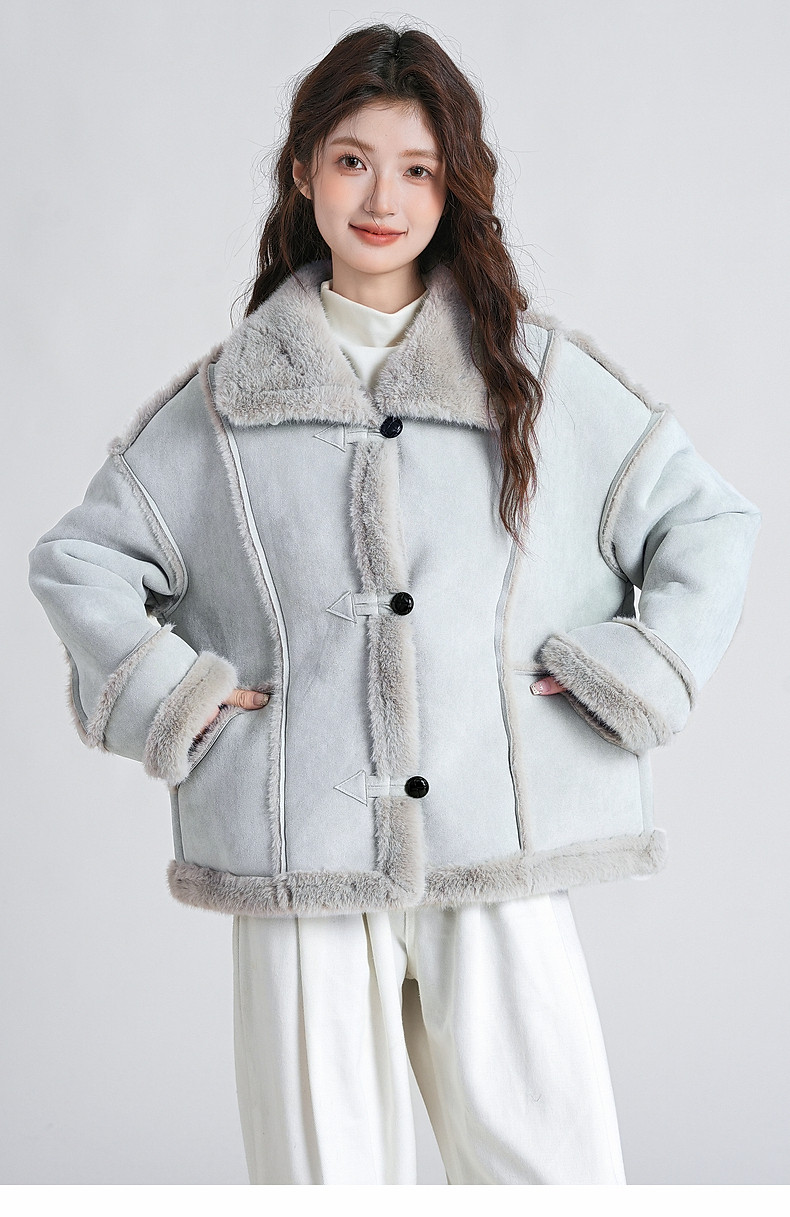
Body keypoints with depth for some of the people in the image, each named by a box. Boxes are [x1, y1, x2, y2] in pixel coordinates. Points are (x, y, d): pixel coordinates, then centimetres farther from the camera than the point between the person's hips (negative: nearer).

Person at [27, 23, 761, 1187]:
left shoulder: (545, 377, 9)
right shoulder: (224, 398, 10)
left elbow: (710, 522, 14)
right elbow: (79, 558, 17)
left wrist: (629, 678, 2)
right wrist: (168, 699, 4)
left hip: (502, 869, 0)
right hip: (303, 874, 0)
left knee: (555, 1165, -3)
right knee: (324, 1173, 3)